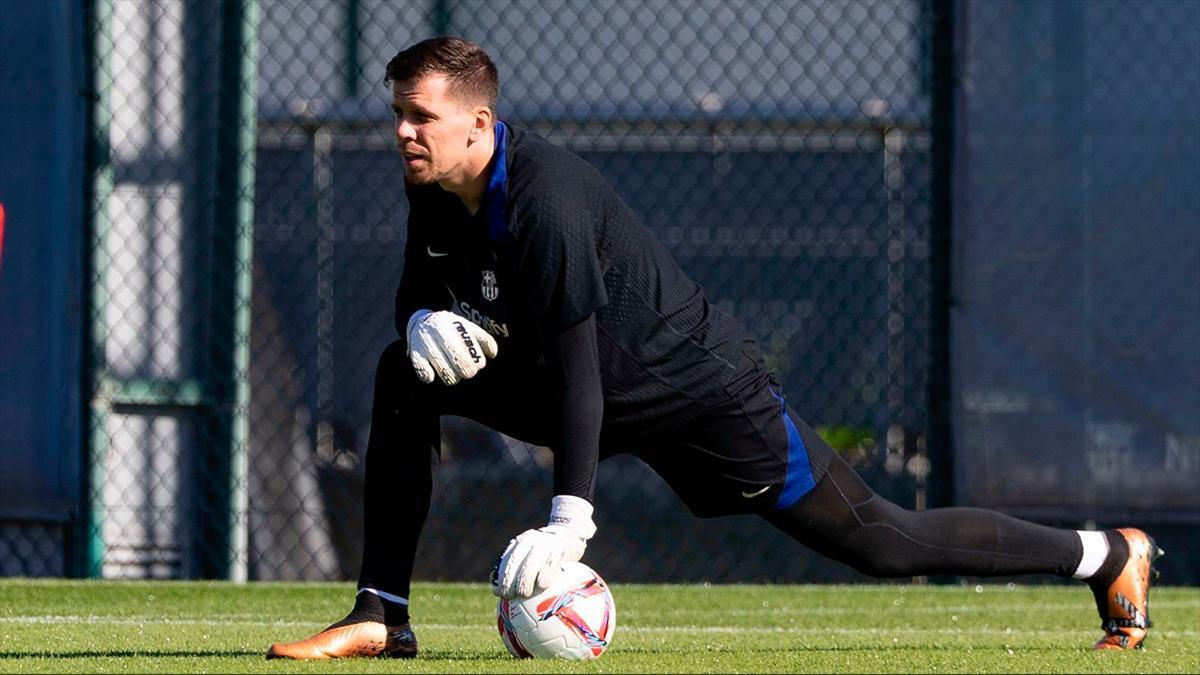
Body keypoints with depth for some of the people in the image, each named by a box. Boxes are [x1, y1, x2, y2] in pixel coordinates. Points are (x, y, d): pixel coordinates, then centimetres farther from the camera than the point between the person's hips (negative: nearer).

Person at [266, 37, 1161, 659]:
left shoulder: (543, 201, -31)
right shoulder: (435, 192, -6)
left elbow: (575, 366, -33)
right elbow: (421, 291, 10)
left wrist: (569, 518, -37)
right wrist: (425, 323, -17)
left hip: (701, 392, -8)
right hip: (602, 391, 8)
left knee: (878, 541, -4)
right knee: (406, 379, -5)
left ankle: (1108, 554, 14)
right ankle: (382, 619, -3)